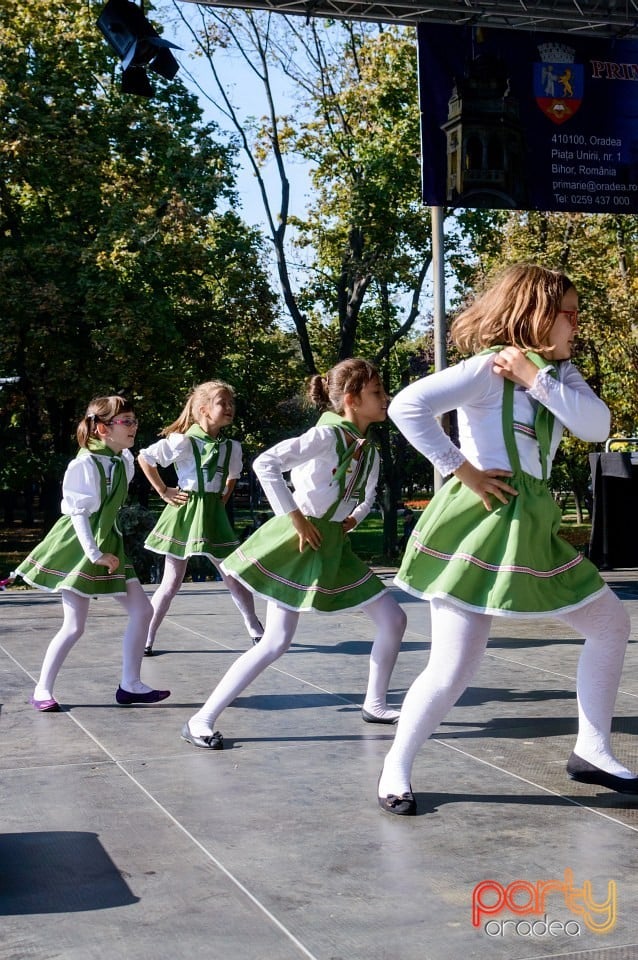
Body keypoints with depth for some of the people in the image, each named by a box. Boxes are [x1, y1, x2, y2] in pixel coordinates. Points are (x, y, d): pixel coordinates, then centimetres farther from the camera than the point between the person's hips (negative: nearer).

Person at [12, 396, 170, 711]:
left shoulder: (124, 460, 3)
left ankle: (129, 686, 13)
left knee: (142, 611, 4)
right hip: (78, 546, -8)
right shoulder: (84, 464, -20)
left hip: (109, 543, 8)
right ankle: (42, 690, 11)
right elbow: (78, 513, -21)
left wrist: (104, 550, 17)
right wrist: (94, 553, -24)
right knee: (74, 626, -6)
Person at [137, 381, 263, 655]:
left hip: (213, 516, 4)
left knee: (233, 576, 9)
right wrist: (164, 492, -4)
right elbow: (144, 458, -4)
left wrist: (223, 499, 10)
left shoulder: (232, 447, 3)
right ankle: (146, 638, 12)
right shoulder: (182, 442, -12)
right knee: (172, 581, 1)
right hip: (184, 513, -4)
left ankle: (256, 632, 22)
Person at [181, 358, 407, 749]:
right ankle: (201, 721, -3)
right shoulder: (327, 434, -17)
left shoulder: (370, 452, 6)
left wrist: (354, 519, 9)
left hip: (335, 548, 8)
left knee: (394, 619, 8)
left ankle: (375, 705, 25)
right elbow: (265, 463, -28)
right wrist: (295, 518, -24)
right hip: (298, 544, -8)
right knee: (276, 644, -11)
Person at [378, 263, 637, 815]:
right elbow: (407, 406, -23)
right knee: (454, 670, -9)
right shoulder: (489, 368, -12)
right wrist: (463, 470, -20)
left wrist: (536, 378, -14)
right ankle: (396, 771, 12)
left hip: (534, 528, 9)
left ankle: (592, 752, 25)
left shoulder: (558, 371, 11)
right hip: (478, 525, -9)